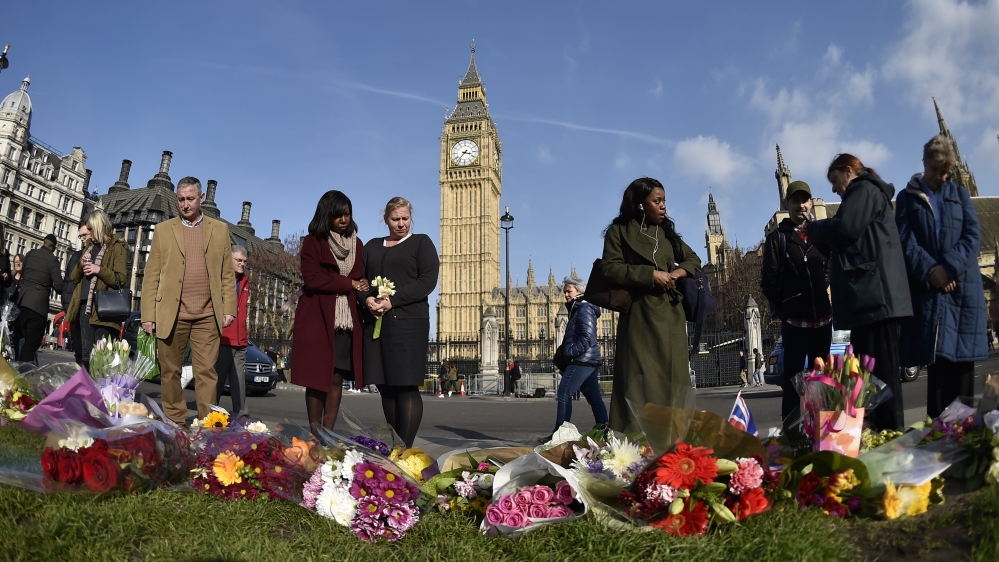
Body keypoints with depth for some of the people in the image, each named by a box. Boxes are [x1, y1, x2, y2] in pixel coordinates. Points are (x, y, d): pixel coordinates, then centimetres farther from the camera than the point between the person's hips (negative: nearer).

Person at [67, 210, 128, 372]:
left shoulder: (116, 247, 0)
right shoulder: (89, 246, 21)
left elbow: (121, 279, -9)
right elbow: (74, 278, 20)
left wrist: (99, 270, -18)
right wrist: (81, 265, 2)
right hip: (85, 306, 7)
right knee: (86, 355, 9)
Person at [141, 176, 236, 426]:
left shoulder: (220, 229, 11)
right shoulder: (163, 230, 10)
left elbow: (227, 274, 8)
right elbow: (151, 276, 6)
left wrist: (229, 308, 0)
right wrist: (148, 315, -1)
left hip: (207, 316, -1)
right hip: (171, 314, 1)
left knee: (206, 372, -3)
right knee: (170, 372, 7)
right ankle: (174, 422, 18)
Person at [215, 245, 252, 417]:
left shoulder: (245, 282, 17)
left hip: (240, 342, 6)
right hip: (221, 339, -5)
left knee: (239, 380, 6)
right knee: (217, 380, 1)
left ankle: (241, 415, 8)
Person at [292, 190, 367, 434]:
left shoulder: (356, 243, 16)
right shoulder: (313, 241, 2)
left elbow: (360, 278, 14)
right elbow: (312, 279, -10)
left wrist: (363, 289, -8)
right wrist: (348, 283, -7)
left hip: (346, 320, 4)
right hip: (317, 318, -3)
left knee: (337, 378, 1)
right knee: (317, 377, -2)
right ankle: (314, 434, 6)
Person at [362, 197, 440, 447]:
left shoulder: (422, 243, 8)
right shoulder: (372, 246, 21)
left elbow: (428, 281, -6)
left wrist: (392, 301, -14)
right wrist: (367, 299, -8)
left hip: (408, 321, -4)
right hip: (375, 322, 5)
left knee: (407, 387, -8)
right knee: (385, 387, 3)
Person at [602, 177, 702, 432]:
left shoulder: (667, 232, 18)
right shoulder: (619, 231, 2)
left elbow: (694, 259, 22)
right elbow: (611, 268, -9)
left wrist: (679, 271, 0)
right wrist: (651, 274, -16)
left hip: (670, 316, 6)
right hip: (640, 316, -5)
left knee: (672, 377, 4)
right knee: (641, 381, -8)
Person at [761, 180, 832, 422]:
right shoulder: (777, 237, 2)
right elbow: (768, 280, -3)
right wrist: (783, 310, -6)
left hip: (822, 318, 4)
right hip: (794, 320, -4)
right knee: (793, 377, -3)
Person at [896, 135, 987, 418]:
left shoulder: (960, 194, 16)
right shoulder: (907, 197, 10)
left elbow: (973, 234, 3)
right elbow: (905, 240, -2)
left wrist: (949, 267, -12)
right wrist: (930, 271, -16)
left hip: (963, 284, 2)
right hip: (928, 286, -2)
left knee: (962, 355, 1)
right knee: (936, 355, -4)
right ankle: (939, 424, 1)